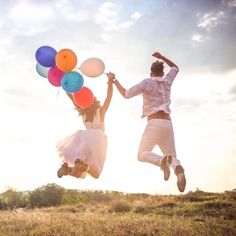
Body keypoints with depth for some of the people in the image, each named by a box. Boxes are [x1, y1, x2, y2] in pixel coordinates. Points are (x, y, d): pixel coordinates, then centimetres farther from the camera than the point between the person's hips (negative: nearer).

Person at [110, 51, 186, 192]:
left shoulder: (147, 82, 2)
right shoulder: (167, 81, 17)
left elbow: (126, 94, 0)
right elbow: (175, 68, 39)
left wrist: (115, 81, 12)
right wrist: (162, 57, 36)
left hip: (155, 123, -5)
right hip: (168, 124, 5)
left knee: (142, 155, 3)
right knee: (173, 157, 10)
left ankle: (162, 160, -31)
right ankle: (179, 170, -28)